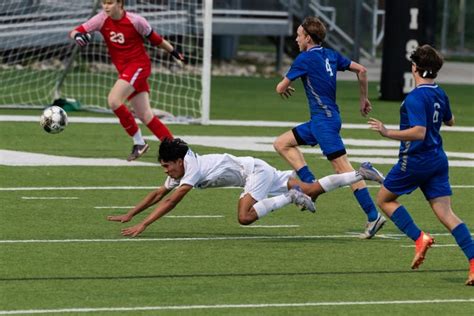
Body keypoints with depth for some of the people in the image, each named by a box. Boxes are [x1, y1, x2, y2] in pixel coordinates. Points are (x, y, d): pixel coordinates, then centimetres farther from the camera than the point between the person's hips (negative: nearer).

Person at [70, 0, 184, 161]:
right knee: (145, 116, 3)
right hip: (124, 69, 5)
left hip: (139, 65, -5)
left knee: (114, 100, -22)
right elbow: (75, 32, -10)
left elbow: (154, 38, 0)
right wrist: (77, 35, -34)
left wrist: (174, 52, 10)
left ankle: (139, 142, -10)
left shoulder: (135, 21, -14)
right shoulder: (102, 19, -5)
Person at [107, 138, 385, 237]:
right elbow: (159, 194, 10)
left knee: (245, 217, -30)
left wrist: (143, 225, -35)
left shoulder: (192, 169, -24)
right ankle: (361, 174, 20)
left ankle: (291, 198, -14)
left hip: (255, 171, -9)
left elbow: (170, 202, -32)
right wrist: (129, 215, 5)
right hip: (258, 171, 9)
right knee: (312, 191, 13)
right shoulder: (179, 171, 1)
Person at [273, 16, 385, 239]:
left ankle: (373, 216, -13)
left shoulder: (305, 59, -10)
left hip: (324, 120, -9)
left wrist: (284, 87, 20)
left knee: (343, 168, -11)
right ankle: (311, 184, 5)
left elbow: (281, 88, -4)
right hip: (319, 121, 9)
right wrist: (364, 99, 23)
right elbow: (361, 70, 15)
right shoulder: (330, 55, 12)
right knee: (282, 143, 15)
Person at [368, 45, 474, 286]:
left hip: (415, 160, -7)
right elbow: (449, 121, 27)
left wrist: (388, 133, -25)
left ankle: (419, 238, -4)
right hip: (438, 160, 7)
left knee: (384, 200, 13)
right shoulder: (440, 94, 8)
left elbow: (419, 132, -27)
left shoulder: (415, 98, -17)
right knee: (446, 213, 1)